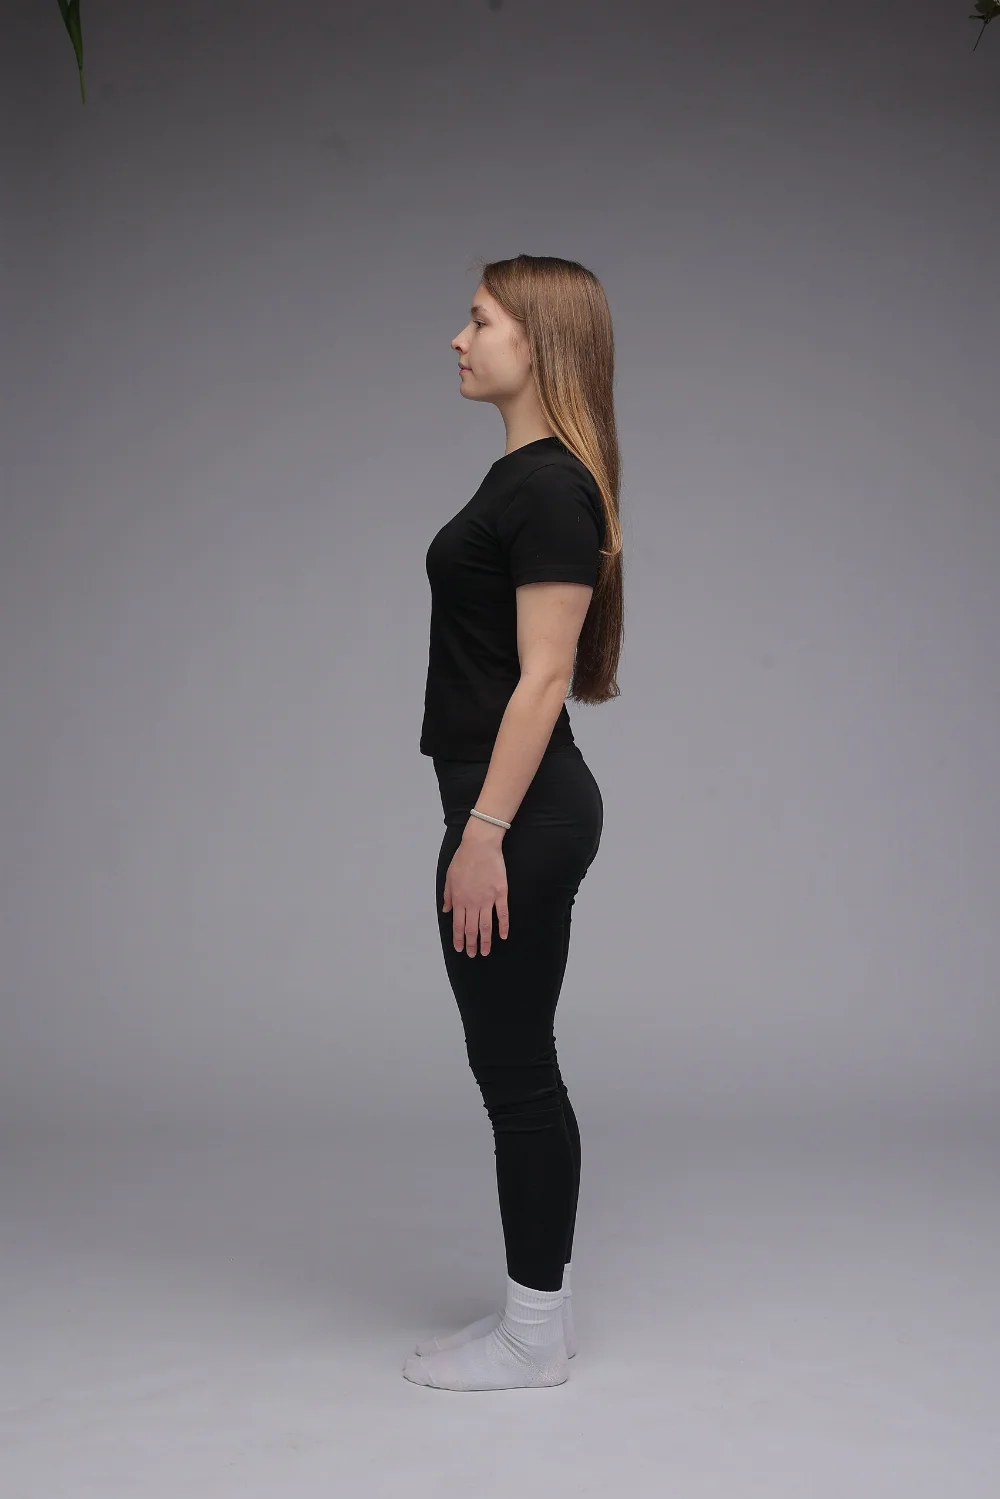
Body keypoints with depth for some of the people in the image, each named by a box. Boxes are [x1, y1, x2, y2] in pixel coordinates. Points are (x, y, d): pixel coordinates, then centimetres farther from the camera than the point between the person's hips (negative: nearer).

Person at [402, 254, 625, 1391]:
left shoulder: (549, 487, -16)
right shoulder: (524, 476, 14)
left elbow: (542, 677, -21)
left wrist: (484, 834, -21)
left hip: (520, 814, -10)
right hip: (516, 806, 10)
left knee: (515, 1067, 0)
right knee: (515, 1064, 15)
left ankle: (534, 1333, 13)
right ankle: (540, 1312, 26)